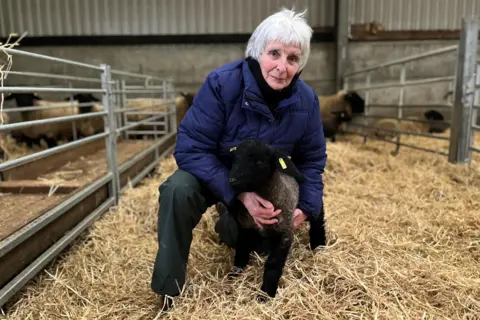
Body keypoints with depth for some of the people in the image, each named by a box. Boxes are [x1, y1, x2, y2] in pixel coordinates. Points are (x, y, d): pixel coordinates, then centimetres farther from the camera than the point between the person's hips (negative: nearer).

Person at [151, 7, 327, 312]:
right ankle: (170, 291, -16)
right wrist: (239, 194, -38)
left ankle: (228, 226, 42)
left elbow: (312, 159, -2)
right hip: (214, 174, -4)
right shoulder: (222, 83, -30)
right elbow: (191, 148, -31)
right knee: (178, 190, -34)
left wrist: (306, 206, -14)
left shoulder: (306, 100, -17)